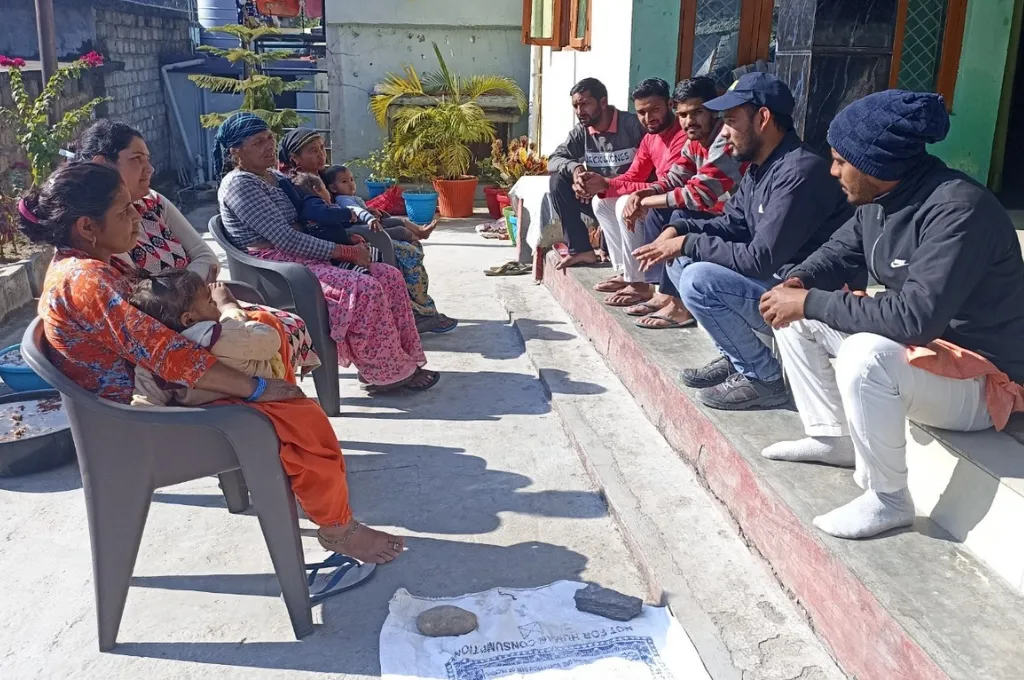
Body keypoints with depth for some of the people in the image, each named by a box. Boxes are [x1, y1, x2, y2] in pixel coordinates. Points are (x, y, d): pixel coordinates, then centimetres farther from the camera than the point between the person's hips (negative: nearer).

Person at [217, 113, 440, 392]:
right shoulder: (239, 184, -10)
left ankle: (403, 360, -5)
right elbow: (285, 239, -19)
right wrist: (342, 251, -17)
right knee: (364, 288, -28)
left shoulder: (274, 178, 18)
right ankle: (386, 372, -14)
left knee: (389, 276, -6)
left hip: (298, 256, 9)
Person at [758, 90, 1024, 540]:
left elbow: (915, 318, -37)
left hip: (980, 378, -9)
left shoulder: (959, 209, -30)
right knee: (794, 318, 6)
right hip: (922, 345, 9)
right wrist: (797, 283, -9)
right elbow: (840, 251, 13)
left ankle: (888, 501, -15)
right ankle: (832, 437, 14)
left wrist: (811, 302, -29)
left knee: (865, 356, -37)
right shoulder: (880, 198, -3)